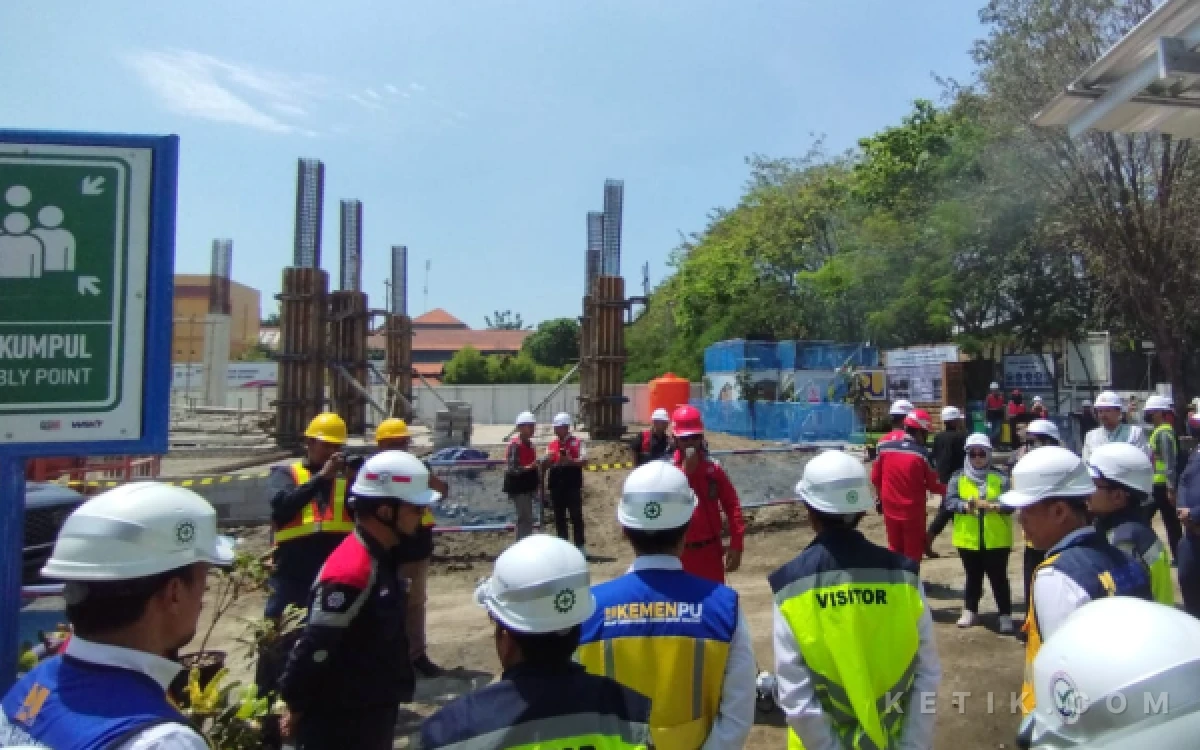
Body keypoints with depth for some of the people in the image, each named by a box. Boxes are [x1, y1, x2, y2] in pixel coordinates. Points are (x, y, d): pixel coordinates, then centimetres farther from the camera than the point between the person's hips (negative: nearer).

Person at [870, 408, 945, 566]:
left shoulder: (885, 447, -5)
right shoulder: (922, 453, -15)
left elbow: (875, 477, 3)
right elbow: (933, 485, -6)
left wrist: (880, 497, 19)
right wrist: (947, 490, 14)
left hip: (890, 508, 4)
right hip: (913, 510, -3)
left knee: (895, 550, 18)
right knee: (913, 552, 11)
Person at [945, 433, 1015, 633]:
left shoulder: (999, 477, -1)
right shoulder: (958, 477, 2)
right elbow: (949, 502, -7)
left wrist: (994, 505, -28)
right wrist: (966, 505, -26)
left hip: (996, 540, -2)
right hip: (968, 539, 2)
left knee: (998, 578, 6)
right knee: (973, 577, 16)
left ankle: (1005, 615, 19)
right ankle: (970, 611, 29)